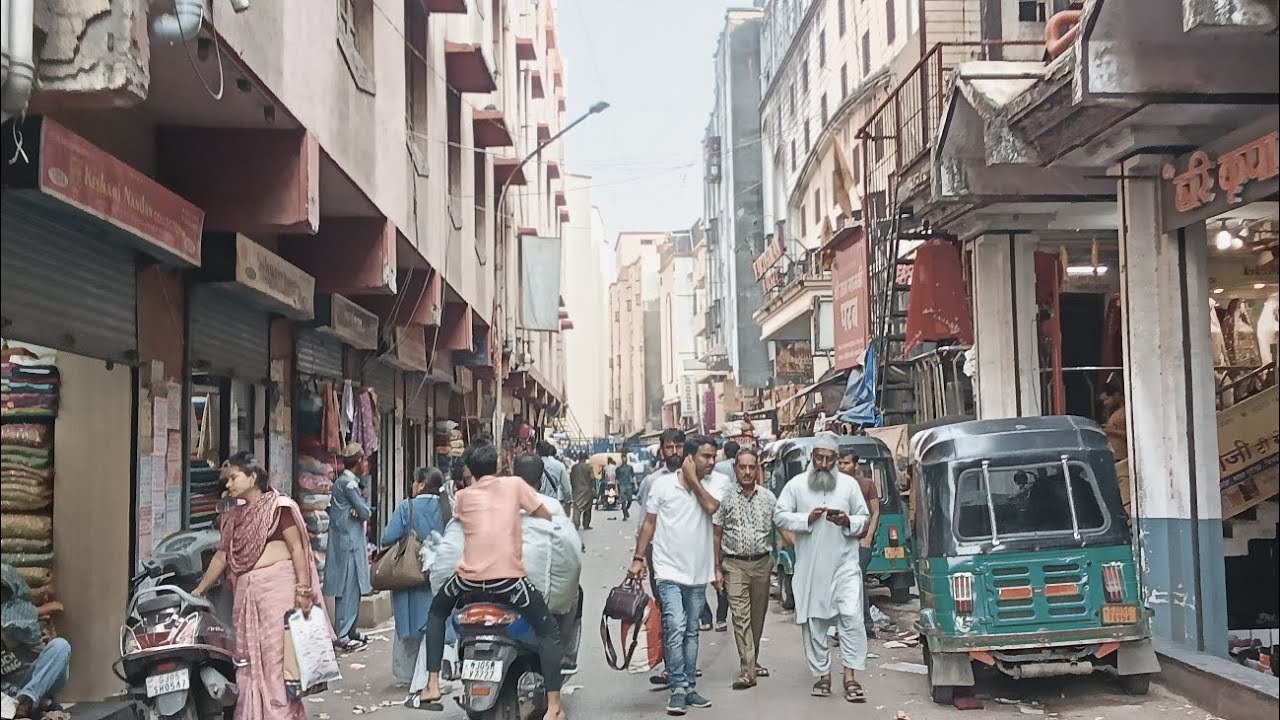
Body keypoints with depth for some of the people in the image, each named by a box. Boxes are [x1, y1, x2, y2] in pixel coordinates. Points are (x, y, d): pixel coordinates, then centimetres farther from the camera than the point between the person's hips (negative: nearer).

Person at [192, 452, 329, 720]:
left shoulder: (279, 506, -3)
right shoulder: (233, 518, 18)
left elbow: (297, 548, -7)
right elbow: (221, 557, 21)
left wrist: (303, 589, -15)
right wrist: (198, 592, 19)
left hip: (278, 586, -7)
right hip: (245, 592, 7)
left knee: (278, 657, -7)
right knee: (248, 662, 7)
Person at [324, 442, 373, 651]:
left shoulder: (342, 482, 16)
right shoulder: (348, 483, -15)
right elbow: (366, 512, -15)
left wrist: (357, 509, -10)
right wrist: (362, 509, 6)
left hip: (346, 542, 10)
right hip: (349, 542, -10)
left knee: (351, 589, 14)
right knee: (349, 588, -6)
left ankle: (350, 631, 20)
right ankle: (343, 636, -4)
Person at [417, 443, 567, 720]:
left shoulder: (462, 495, 13)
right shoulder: (514, 484, 9)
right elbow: (547, 517, 14)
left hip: (470, 577, 2)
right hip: (508, 577, -2)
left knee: (437, 612, 31)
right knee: (548, 632, 8)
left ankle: (432, 684, 22)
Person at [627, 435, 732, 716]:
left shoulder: (718, 482, -2)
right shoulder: (662, 484, -5)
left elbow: (711, 507, -21)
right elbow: (649, 523, 2)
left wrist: (692, 479, -13)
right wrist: (638, 558, -2)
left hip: (698, 572, 3)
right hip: (669, 569, -3)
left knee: (691, 632, 13)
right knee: (675, 628, -14)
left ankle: (689, 687, 22)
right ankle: (678, 688, -6)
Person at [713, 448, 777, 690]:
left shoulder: (768, 498, 5)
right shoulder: (726, 498, -1)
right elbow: (717, 535, 4)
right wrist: (717, 568, 1)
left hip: (762, 563, 3)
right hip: (734, 564, -2)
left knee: (758, 616, 11)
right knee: (741, 616, -10)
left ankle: (752, 661, 28)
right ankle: (747, 671, -13)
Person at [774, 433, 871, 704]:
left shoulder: (849, 484, 6)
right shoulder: (796, 484, 3)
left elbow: (864, 518, 9)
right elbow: (779, 516, 0)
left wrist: (848, 522, -12)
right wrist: (806, 519, -14)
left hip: (844, 563, 0)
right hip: (811, 567, 0)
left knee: (851, 616, -9)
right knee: (814, 621, 5)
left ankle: (850, 676, -5)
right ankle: (822, 675, 17)